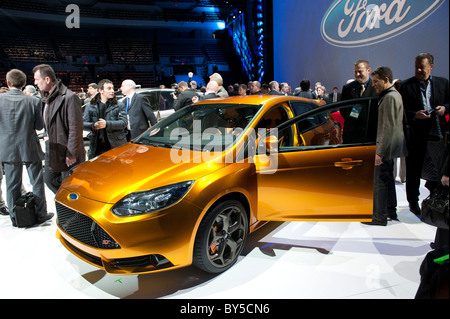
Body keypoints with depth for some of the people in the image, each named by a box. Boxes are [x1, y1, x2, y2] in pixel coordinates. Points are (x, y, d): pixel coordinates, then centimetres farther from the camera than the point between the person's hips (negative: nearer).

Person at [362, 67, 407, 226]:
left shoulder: (390, 97, -18)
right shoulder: (394, 94, 16)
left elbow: (388, 128, -23)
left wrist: (380, 151, -23)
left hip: (387, 146, -11)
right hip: (391, 146, 11)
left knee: (380, 180, -5)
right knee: (388, 178, 18)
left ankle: (379, 217, 2)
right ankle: (391, 211, 31)